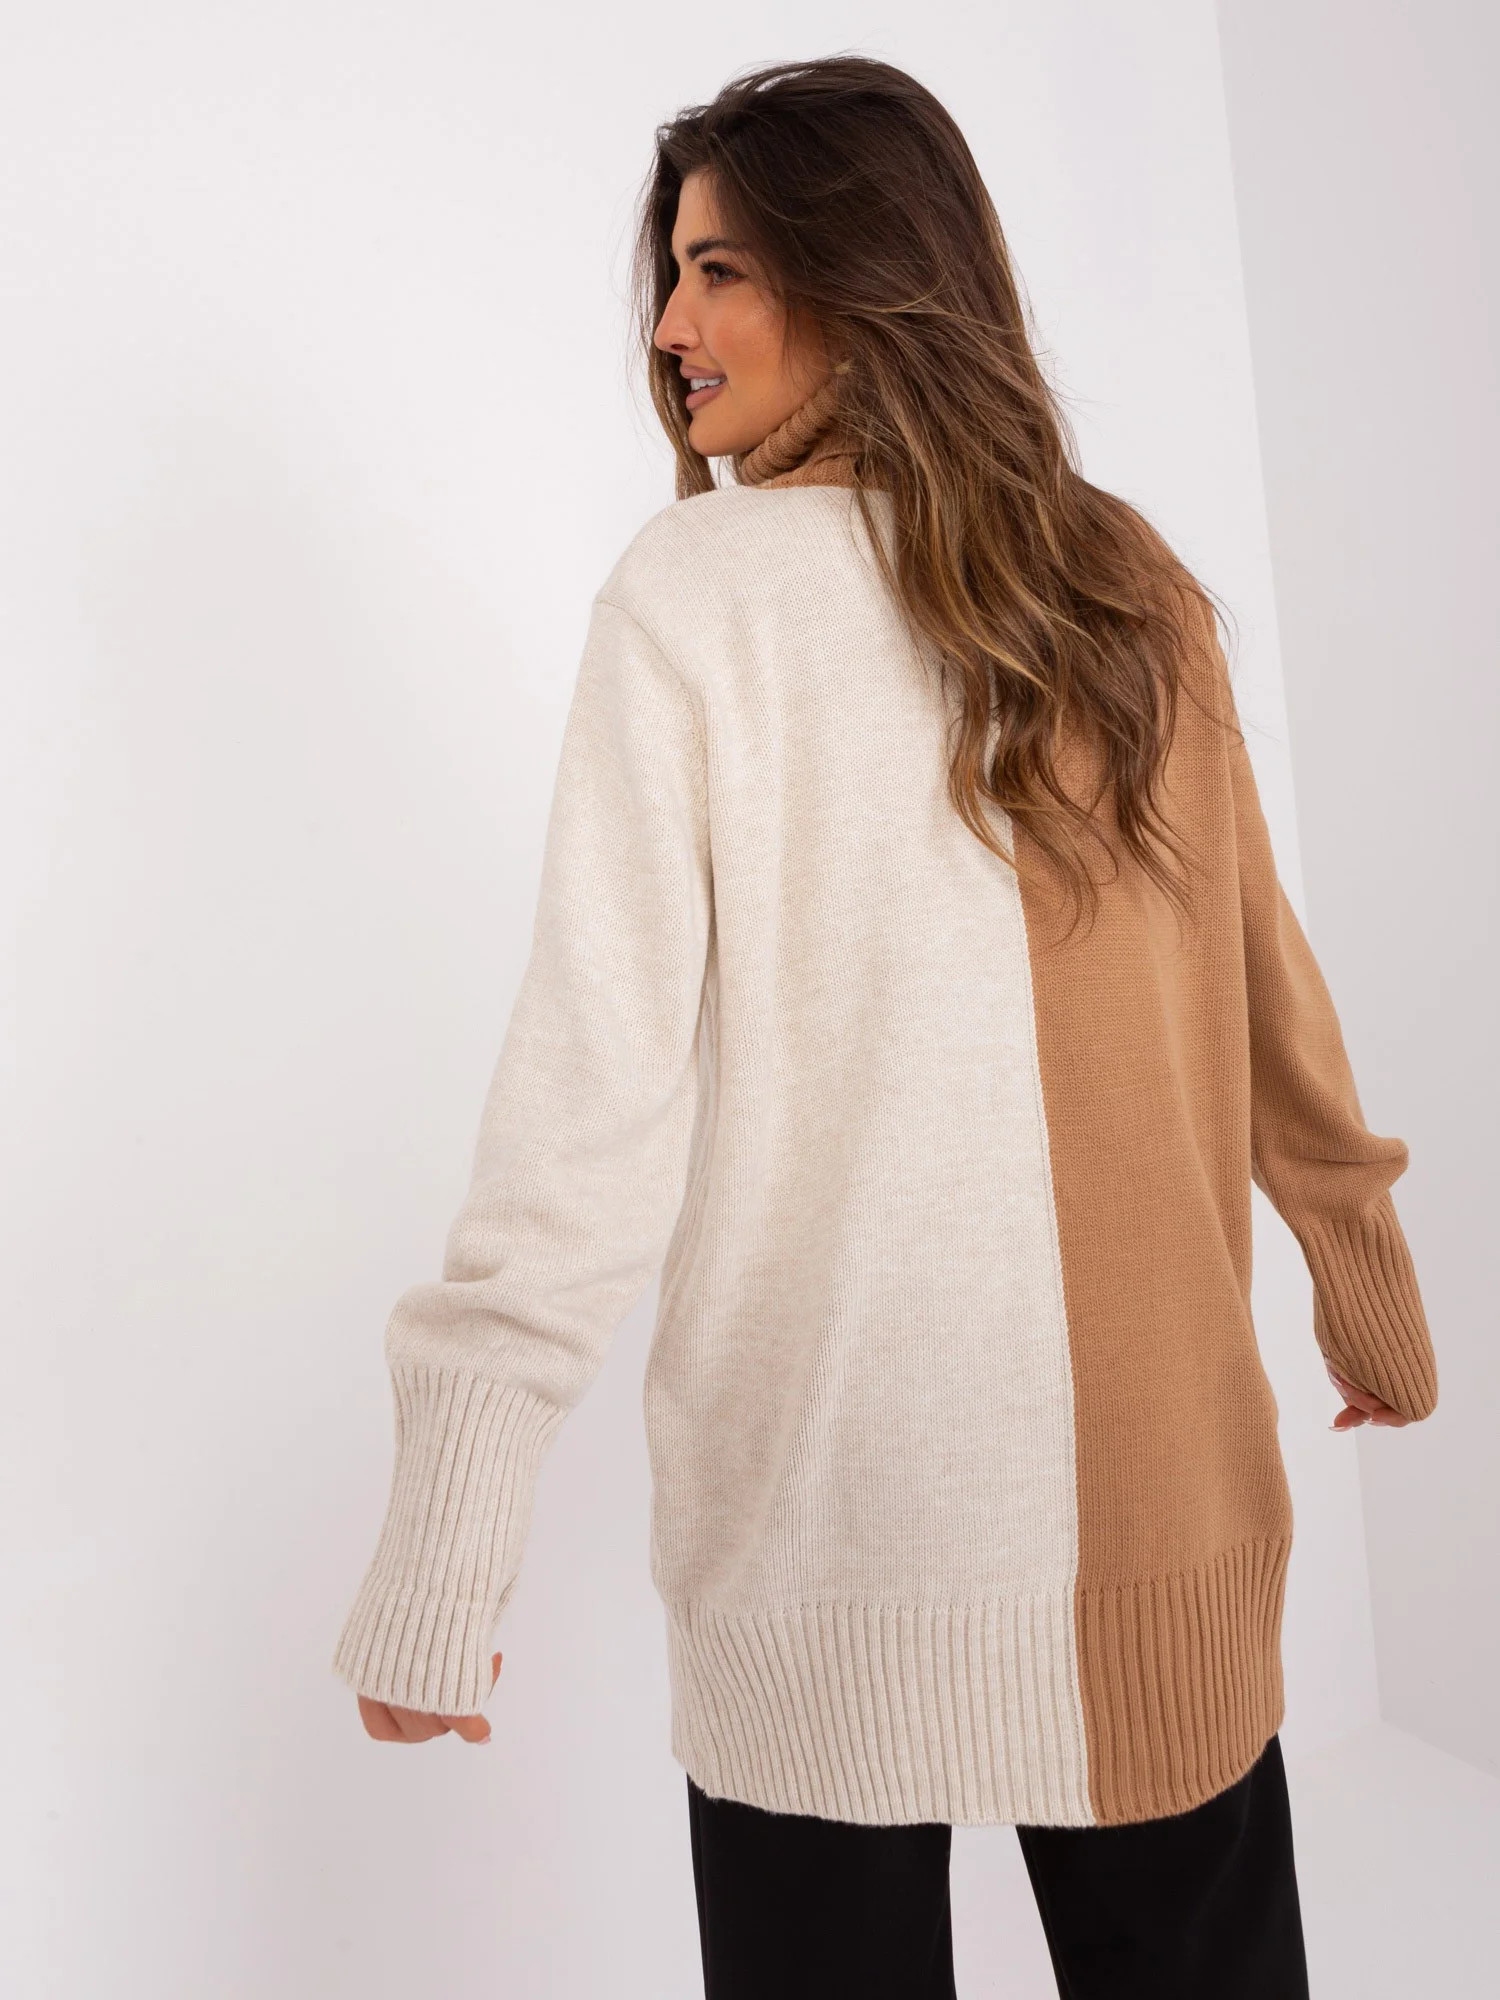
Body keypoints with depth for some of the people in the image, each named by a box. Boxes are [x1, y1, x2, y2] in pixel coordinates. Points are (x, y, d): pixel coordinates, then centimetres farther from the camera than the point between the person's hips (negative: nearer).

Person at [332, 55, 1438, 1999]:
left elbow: (595, 1061, -16)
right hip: (1159, 1474, 4)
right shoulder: (1132, 587, 3)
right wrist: (1366, 1277, 26)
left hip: (825, 1492, -3)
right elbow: (1263, 985, 12)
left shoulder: (692, 593, -9)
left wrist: (440, 1544, -13)